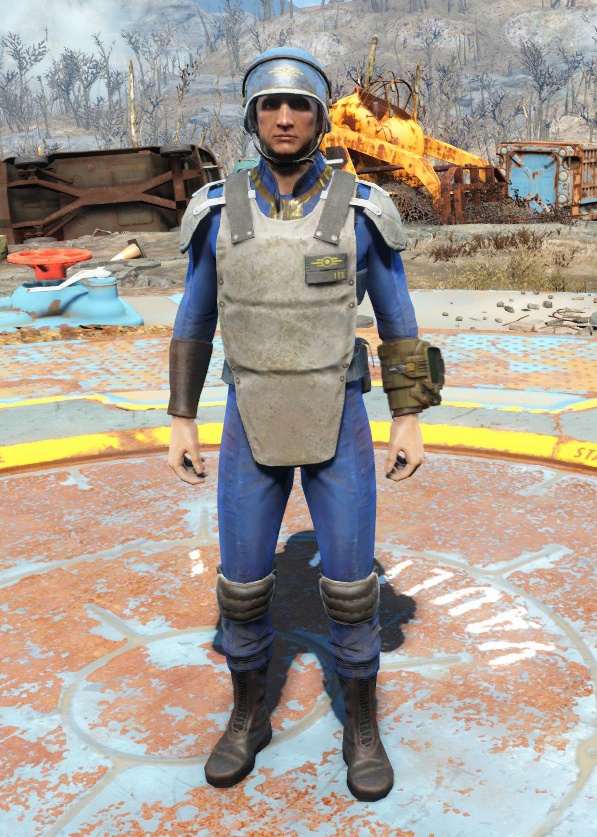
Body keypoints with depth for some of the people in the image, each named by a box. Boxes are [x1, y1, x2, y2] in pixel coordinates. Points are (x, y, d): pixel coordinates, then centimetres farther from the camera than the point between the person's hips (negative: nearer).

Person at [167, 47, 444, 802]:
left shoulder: (360, 210, -5)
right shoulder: (219, 211, -2)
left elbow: (397, 319, 2)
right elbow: (194, 321, 5)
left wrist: (410, 419, -1)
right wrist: (180, 421, 3)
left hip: (338, 423, -1)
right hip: (254, 426, 1)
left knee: (349, 585, 3)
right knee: (242, 584, 7)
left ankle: (361, 727, 26)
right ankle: (248, 717, 31)